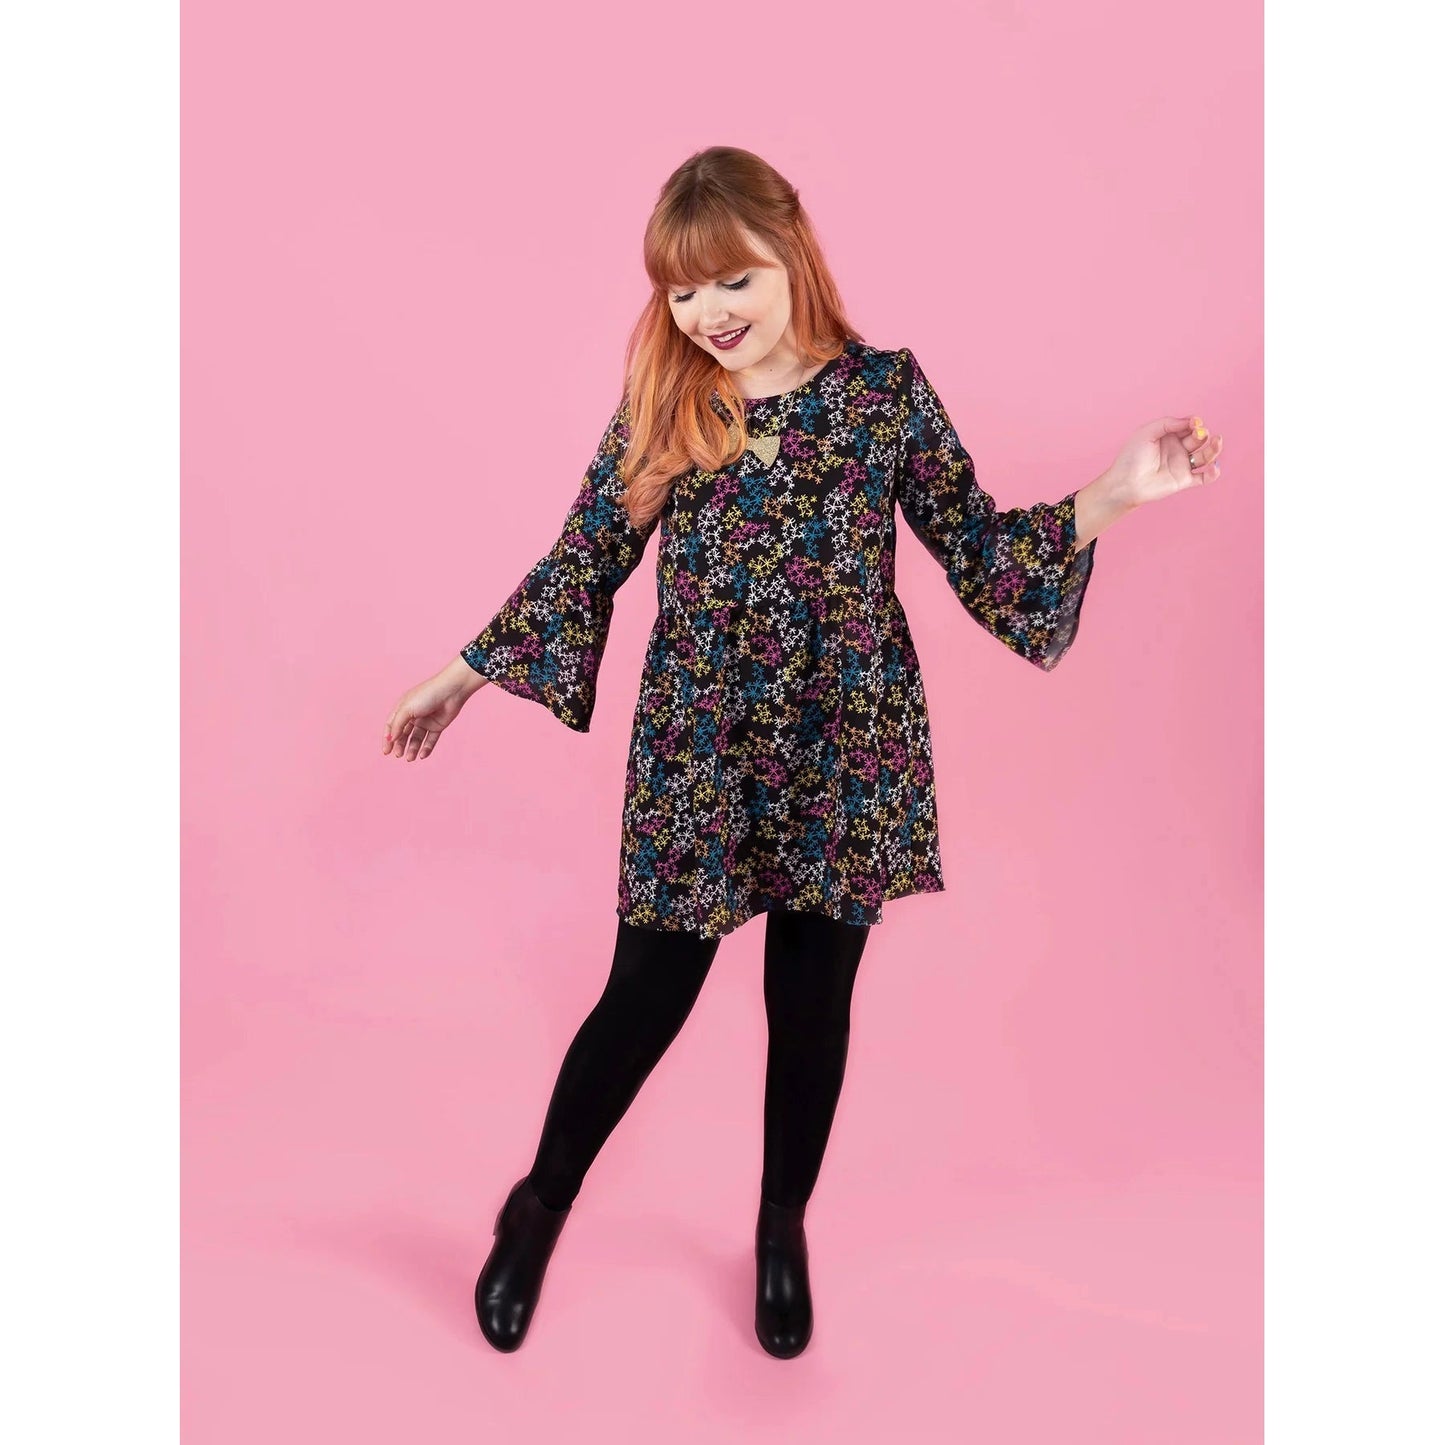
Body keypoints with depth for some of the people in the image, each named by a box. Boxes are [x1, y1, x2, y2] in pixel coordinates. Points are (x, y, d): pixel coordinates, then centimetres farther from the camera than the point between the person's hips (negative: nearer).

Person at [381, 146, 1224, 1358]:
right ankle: (540, 1206, 33)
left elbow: (977, 548, -1)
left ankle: (784, 1228, 38)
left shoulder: (885, 388, -4)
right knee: (648, 997, 5)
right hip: (696, 755, 0)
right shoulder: (659, 402, -2)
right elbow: (583, 560, 5)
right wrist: (463, 676, 9)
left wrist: (1118, 493, -14)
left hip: (845, 754, 0)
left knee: (813, 1003, 12)